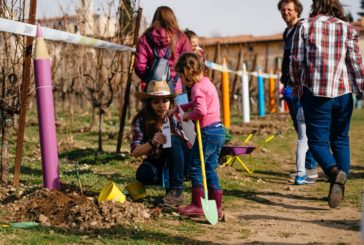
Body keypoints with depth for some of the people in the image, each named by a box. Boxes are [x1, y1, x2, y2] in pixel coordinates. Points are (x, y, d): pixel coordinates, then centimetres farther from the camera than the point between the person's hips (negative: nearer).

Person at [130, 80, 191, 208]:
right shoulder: (140, 120, -13)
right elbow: (135, 152, -19)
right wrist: (152, 142, -38)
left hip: (181, 163, -1)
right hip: (158, 164, 1)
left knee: (172, 140, -31)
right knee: (143, 174, -32)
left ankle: (177, 190, -25)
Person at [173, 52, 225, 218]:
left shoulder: (197, 87, -13)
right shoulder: (206, 83, 17)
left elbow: (201, 111, -25)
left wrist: (187, 115, -8)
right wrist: (180, 108, 25)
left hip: (208, 132, -9)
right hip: (218, 130, 9)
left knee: (195, 167, 1)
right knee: (210, 169, 13)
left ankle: (197, 205, 5)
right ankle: (216, 206, 14)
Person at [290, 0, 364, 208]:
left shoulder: (304, 27, 0)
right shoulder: (347, 29, 4)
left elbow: (296, 60, 0)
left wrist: (297, 83, 17)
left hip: (315, 92, -2)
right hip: (343, 92, 2)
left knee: (318, 139, 2)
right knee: (340, 139, 15)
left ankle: (334, 171, -25)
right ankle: (339, 185, 10)